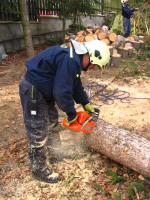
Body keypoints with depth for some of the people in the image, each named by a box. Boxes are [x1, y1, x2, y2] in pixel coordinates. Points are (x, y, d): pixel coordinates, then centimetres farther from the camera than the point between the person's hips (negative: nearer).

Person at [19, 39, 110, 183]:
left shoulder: (75, 58, 7)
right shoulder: (70, 61, -27)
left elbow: (76, 84, 18)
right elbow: (62, 93, -28)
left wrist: (86, 104, 19)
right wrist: (71, 114, -13)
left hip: (44, 90, 11)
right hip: (32, 91, -11)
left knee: (52, 123, 22)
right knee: (39, 133, 0)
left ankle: (55, 154, 43)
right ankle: (40, 170, 19)